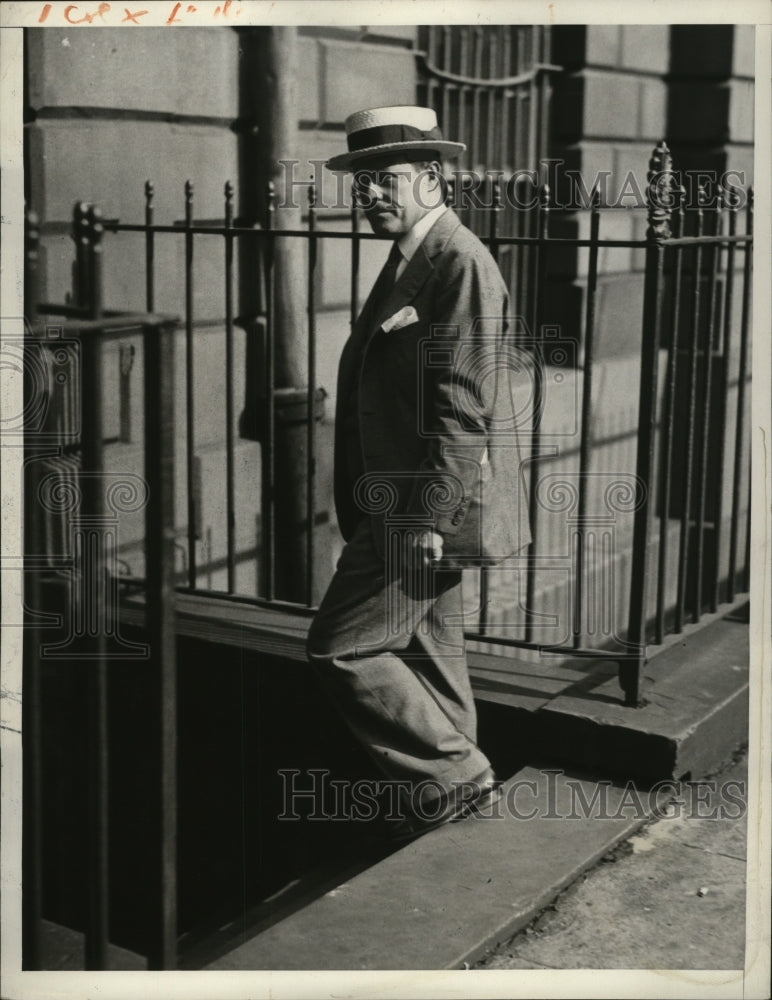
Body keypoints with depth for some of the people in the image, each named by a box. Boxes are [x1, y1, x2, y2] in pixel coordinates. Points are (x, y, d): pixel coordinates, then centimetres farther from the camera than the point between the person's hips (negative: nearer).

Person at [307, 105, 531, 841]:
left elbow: (464, 404, -22)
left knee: (341, 647, -7)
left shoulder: (462, 264, -15)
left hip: (430, 505, -10)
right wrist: (365, 516, 21)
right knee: (425, 655, 16)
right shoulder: (407, 263, 16)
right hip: (402, 504, 10)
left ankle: (455, 773, 4)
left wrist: (429, 520, -24)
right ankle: (454, 785, 28)